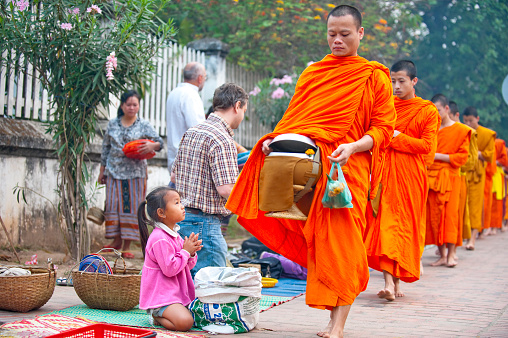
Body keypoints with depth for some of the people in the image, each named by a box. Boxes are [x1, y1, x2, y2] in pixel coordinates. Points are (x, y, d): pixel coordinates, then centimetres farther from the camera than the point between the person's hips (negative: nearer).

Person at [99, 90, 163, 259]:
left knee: (132, 206, -2)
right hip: (114, 171, 2)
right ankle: (117, 240, 15)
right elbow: (105, 148, 15)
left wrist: (151, 146, -26)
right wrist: (102, 170, 14)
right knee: (113, 205, 2)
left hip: (135, 172, -2)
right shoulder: (113, 124, 10)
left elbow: (159, 142, -2)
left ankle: (127, 246, 4)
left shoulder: (144, 125, 4)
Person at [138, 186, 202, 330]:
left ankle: (160, 313, 10)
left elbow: (188, 265, 18)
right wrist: (186, 251, -14)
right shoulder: (160, 239, -19)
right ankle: (156, 316, -2)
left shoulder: (175, 235, 13)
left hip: (176, 291, 10)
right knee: (185, 322, -27)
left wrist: (191, 253, -3)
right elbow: (169, 269, -22)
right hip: (160, 295, -10)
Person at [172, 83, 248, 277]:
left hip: (181, 217, 9)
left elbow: (174, 177, 22)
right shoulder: (222, 139, -15)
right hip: (204, 223, -9)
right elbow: (226, 190, -21)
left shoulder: (190, 133, 13)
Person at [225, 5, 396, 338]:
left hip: (348, 170, -4)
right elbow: (295, 118, 20)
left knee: (342, 243, -8)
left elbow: (383, 128, 1)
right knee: (319, 242, -2)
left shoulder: (374, 76, 7)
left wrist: (353, 146, -18)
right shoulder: (312, 73, 19)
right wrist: (275, 140, 0)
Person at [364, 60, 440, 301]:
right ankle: (388, 282, -13)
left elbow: (427, 146, -6)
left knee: (406, 226, 0)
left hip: (410, 175, -2)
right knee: (383, 224, -9)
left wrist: (396, 137, -10)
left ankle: (398, 281, 9)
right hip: (384, 173, 2)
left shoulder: (428, 111, 3)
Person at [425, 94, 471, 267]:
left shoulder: (460, 130, 1)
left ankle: (451, 254, -2)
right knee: (434, 215, 0)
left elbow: (462, 157, -4)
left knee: (450, 213, -7)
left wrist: (438, 156, -11)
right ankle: (442, 255, 7)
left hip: (449, 177, -4)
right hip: (431, 176, 4)